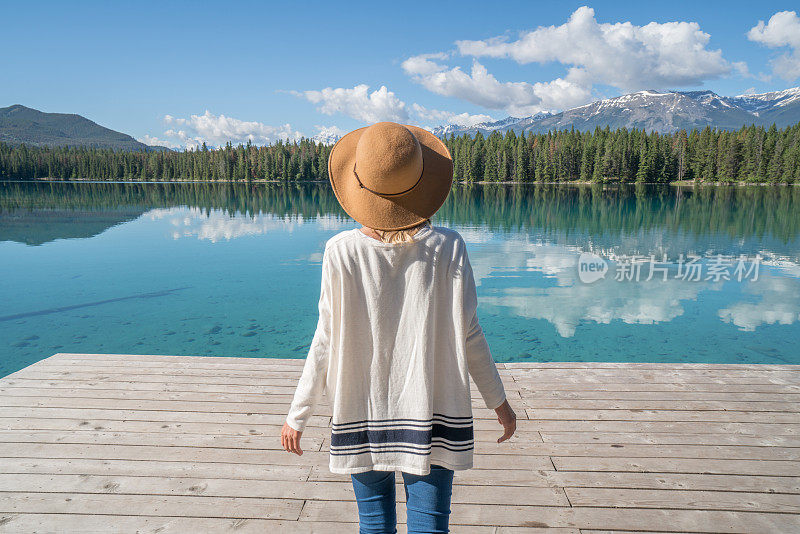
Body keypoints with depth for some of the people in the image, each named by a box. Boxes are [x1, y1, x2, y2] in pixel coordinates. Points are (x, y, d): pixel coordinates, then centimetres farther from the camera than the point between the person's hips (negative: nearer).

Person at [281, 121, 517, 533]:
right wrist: (499, 402, 8)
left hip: (362, 414, 0)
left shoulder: (342, 251, -13)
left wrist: (297, 415, 5)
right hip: (433, 414, 0)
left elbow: (326, 342, -9)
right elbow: (468, 334, -6)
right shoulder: (448, 248, -12)